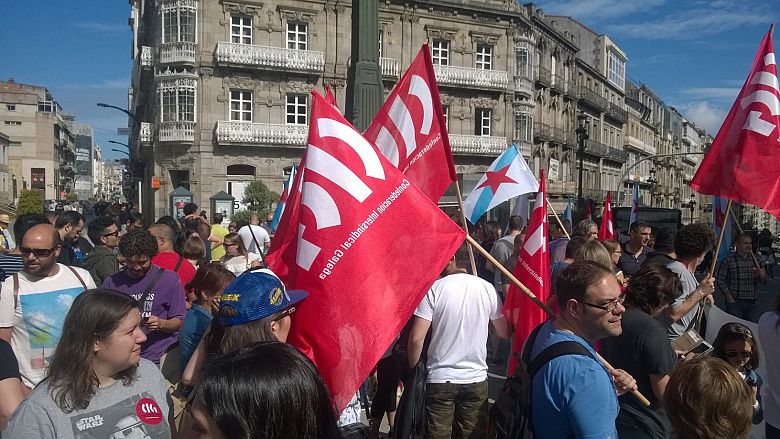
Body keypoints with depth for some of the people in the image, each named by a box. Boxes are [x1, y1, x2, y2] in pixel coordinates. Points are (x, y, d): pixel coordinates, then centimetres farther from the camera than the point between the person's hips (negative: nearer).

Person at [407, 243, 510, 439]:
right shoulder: (487, 288, -3)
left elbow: (416, 339, -13)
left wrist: (413, 368, 3)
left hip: (440, 379, -2)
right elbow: (504, 333, 7)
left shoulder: (434, 288, -11)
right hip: (477, 379, 3)